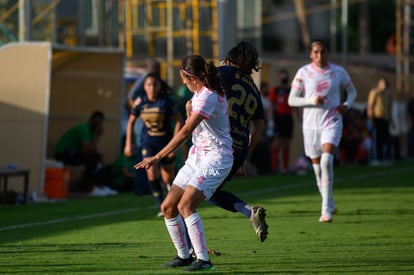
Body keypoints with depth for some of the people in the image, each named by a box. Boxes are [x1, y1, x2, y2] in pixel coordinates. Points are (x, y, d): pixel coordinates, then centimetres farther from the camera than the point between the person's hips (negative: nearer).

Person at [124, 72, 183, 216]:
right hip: (148, 143, 2)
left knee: (168, 179, 5)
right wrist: (128, 143, 6)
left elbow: (179, 121, -8)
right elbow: (131, 121, 9)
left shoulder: (166, 101, -13)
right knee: (152, 174, -16)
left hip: (166, 142, -2)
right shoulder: (140, 102, -4)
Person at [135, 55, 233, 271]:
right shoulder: (200, 93, 9)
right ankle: (183, 255, 19)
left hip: (216, 158, -10)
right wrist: (191, 107, 10)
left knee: (185, 206, -25)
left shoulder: (207, 97, -22)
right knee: (168, 207, 5)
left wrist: (157, 158, -30)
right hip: (197, 156, 10)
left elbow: (185, 132, -28)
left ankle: (203, 260, -23)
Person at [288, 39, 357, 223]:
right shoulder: (303, 73, -1)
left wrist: (346, 105, -5)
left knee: (326, 160, -23)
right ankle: (330, 205, 29)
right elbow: (292, 100, -1)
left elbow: (352, 91, 17)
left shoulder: (339, 72, 1)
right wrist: (312, 101, -17)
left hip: (332, 122, -2)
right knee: (318, 168, 7)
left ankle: (326, 209, -19)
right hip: (311, 124, 2)